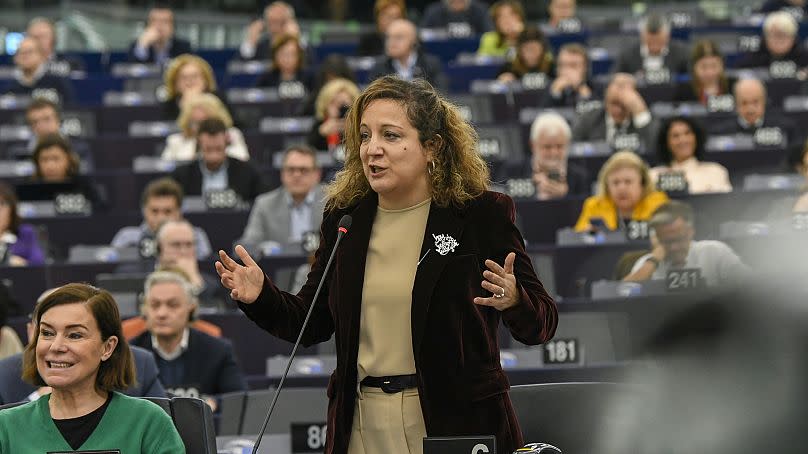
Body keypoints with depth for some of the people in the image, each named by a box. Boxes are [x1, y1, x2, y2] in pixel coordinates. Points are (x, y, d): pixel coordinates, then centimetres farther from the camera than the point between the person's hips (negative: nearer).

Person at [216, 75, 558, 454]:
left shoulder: (481, 213, -5)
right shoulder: (343, 217, 7)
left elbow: (542, 322, -6)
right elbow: (312, 324, 14)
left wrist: (513, 300, -27)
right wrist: (261, 296, -4)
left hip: (458, 421, -4)